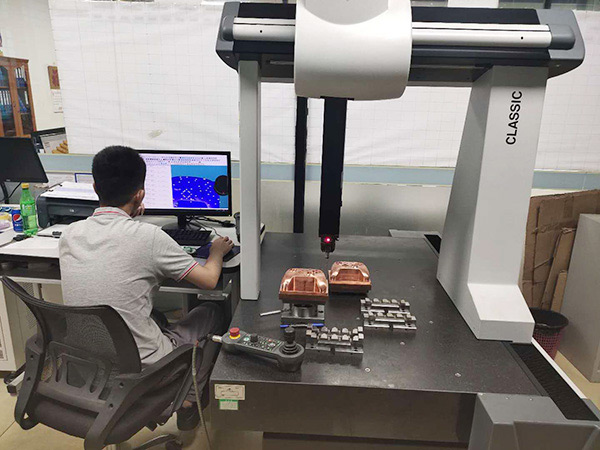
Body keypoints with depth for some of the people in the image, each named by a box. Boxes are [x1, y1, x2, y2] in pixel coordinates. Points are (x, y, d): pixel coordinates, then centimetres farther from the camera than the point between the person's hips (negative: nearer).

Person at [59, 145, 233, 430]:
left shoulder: (70, 233, -6)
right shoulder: (147, 236, -22)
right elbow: (209, 280, -10)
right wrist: (217, 252, 10)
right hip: (141, 369, -6)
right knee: (212, 313, 15)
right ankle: (187, 401, 22)